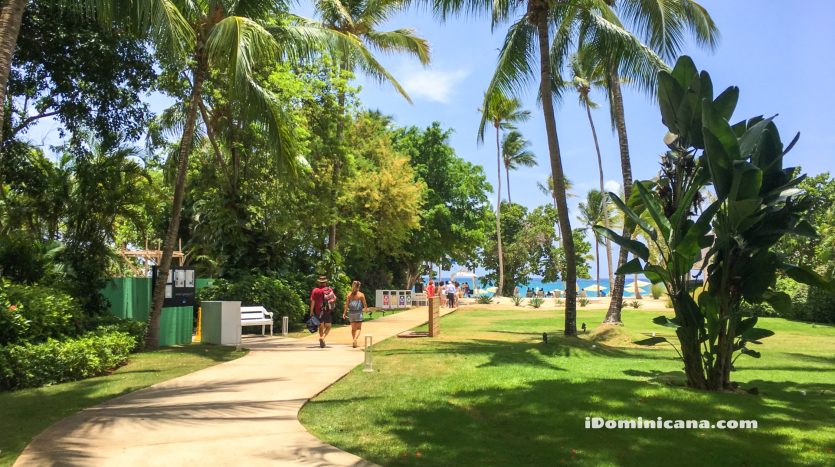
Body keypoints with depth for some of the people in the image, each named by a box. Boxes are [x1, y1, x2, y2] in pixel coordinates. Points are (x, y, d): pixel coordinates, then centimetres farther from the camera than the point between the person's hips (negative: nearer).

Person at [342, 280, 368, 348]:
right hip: (358, 313, -3)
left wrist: (344, 313, 3)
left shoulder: (349, 294, 1)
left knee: (353, 328, 15)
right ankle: (355, 339, -21)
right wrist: (366, 308, 23)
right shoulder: (361, 295, -4)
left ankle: (354, 341, 20)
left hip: (351, 312, 3)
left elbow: (347, 304, -2)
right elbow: (364, 304, 1)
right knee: (358, 328, 0)